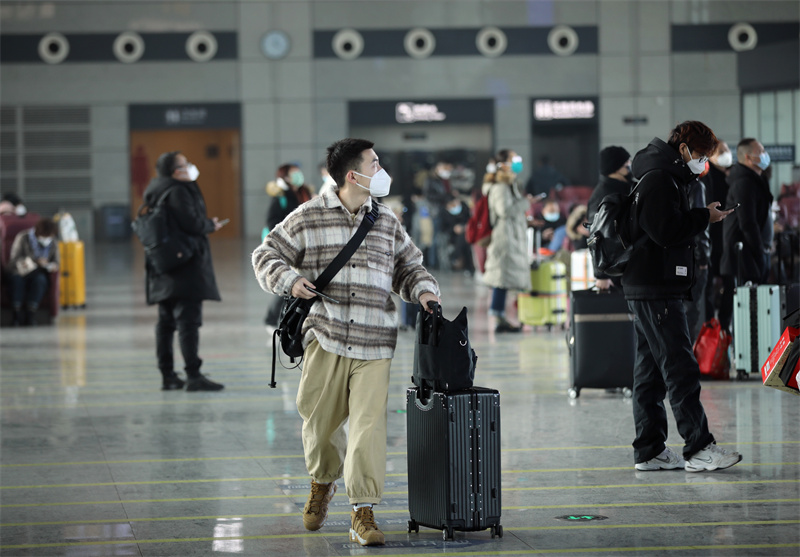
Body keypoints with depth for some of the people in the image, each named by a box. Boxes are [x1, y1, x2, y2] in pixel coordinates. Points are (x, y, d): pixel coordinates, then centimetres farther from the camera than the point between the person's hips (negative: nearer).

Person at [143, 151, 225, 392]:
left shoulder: (155, 192, 14)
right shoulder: (177, 192, -15)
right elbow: (192, 223, -20)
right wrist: (212, 225, -2)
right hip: (185, 265, -10)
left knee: (165, 321, 11)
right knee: (188, 320, -10)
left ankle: (167, 376, 14)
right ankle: (193, 375, -13)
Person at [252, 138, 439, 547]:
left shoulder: (387, 222, 12)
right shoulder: (308, 218, 2)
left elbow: (408, 266, 21)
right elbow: (266, 256, 8)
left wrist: (423, 290, 1)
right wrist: (290, 280, -11)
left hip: (374, 346, 1)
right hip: (325, 339, -1)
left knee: (369, 423, -10)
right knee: (319, 421, 9)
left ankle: (363, 514, -6)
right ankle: (322, 483, 41)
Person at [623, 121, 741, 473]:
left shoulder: (664, 177, 20)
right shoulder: (659, 179, -13)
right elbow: (667, 232, -22)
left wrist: (702, 218, 10)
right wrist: (705, 217, -11)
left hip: (647, 288, 11)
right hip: (655, 288, -11)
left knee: (651, 371, 10)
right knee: (680, 368, -10)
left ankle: (650, 451, 13)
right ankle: (698, 448, -9)